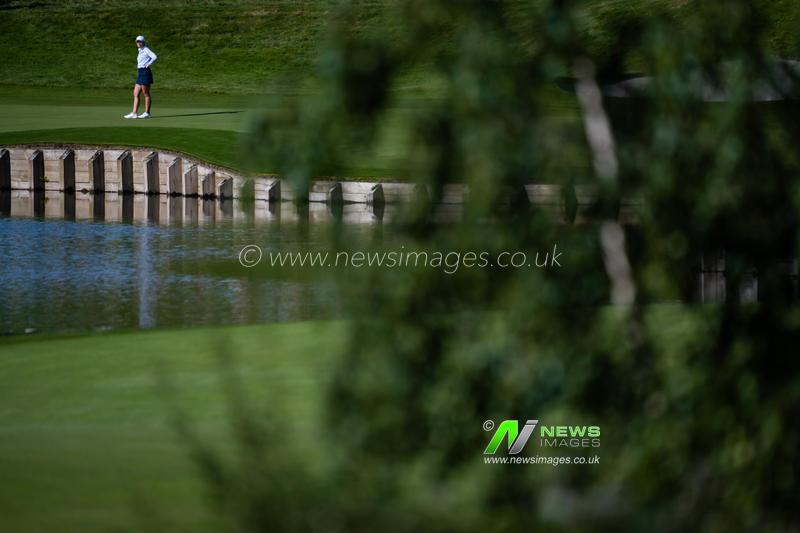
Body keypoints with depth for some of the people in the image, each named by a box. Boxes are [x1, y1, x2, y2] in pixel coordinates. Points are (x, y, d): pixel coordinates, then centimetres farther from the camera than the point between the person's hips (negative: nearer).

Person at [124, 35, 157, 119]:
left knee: (146, 94, -2)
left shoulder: (146, 50, -10)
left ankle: (147, 113, 4)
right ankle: (134, 113, 5)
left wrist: (148, 64, -17)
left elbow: (154, 57, -25)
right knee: (135, 94, 6)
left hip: (145, 72, -9)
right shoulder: (140, 51, 16)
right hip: (140, 73, 9)